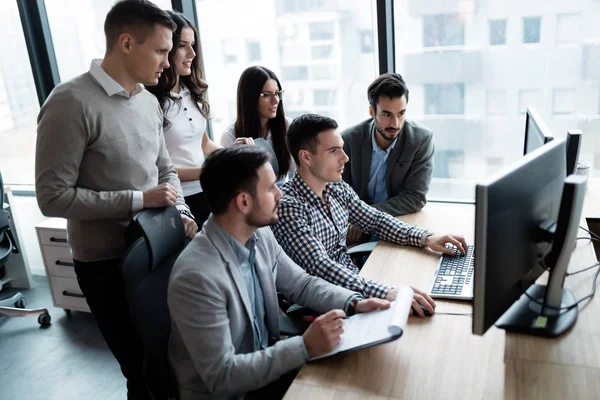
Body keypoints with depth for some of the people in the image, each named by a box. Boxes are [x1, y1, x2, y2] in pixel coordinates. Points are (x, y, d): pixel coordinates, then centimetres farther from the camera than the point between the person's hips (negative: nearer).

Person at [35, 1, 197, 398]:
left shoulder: (149, 101, 5)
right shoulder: (71, 102, -18)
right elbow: (54, 197, -20)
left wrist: (180, 211, -5)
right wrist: (140, 199, -21)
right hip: (107, 264, -6)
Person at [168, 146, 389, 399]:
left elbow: (300, 284, 6)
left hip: (266, 363, 7)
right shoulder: (197, 276, -31)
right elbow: (220, 375, -27)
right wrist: (305, 347, -29)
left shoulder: (260, 236, -8)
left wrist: (353, 303, -10)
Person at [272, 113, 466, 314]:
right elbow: (320, 267, -32)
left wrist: (426, 238, -3)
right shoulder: (288, 206, -23)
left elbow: (376, 220, 12)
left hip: (353, 281, 7)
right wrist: (386, 293, -42)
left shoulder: (338, 189, 2)